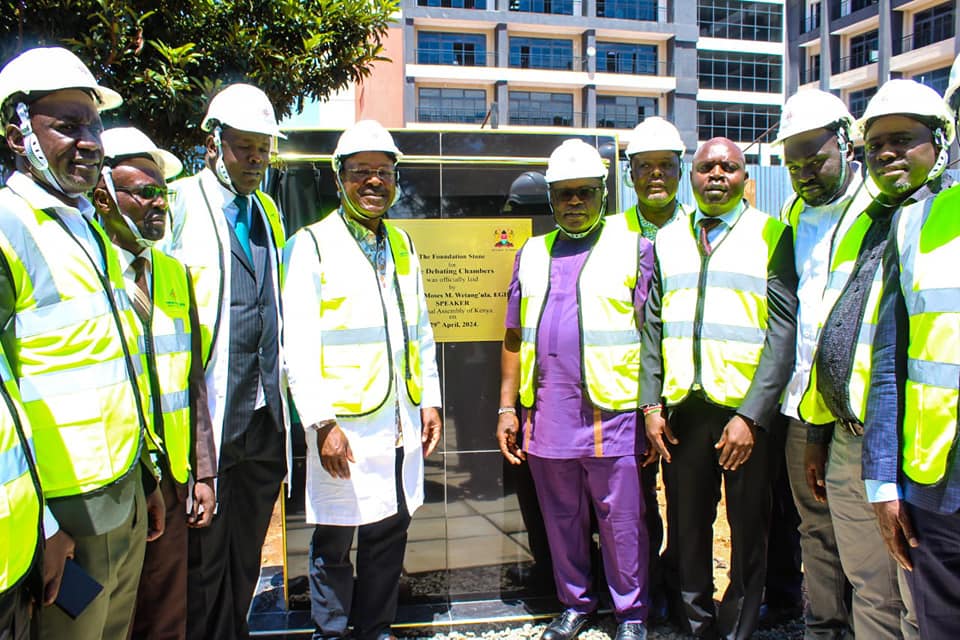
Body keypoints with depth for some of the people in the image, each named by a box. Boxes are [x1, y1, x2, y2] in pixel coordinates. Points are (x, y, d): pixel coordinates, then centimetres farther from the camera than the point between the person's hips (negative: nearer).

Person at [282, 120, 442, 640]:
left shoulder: (401, 244, 13)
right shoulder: (311, 245, -7)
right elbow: (298, 346, -11)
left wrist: (430, 399, 12)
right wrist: (321, 424, -16)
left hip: (400, 422, 6)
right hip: (344, 425, -5)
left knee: (389, 532, 15)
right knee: (334, 542, 6)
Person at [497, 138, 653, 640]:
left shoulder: (634, 247, 2)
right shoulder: (532, 254, 13)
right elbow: (514, 338, 14)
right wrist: (507, 408, 9)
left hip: (613, 416, -4)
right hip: (547, 416, 4)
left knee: (622, 523, 6)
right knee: (561, 522, 15)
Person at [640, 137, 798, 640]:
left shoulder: (772, 235, 0)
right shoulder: (667, 239, 12)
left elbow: (784, 330, -7)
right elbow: (652, 325, 11)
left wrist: (751, 414, -14)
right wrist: (651, 404, 2)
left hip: (749, 411, -3)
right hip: (681, 408, 3)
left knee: (748, 531, 9)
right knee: (688, 525, 12)